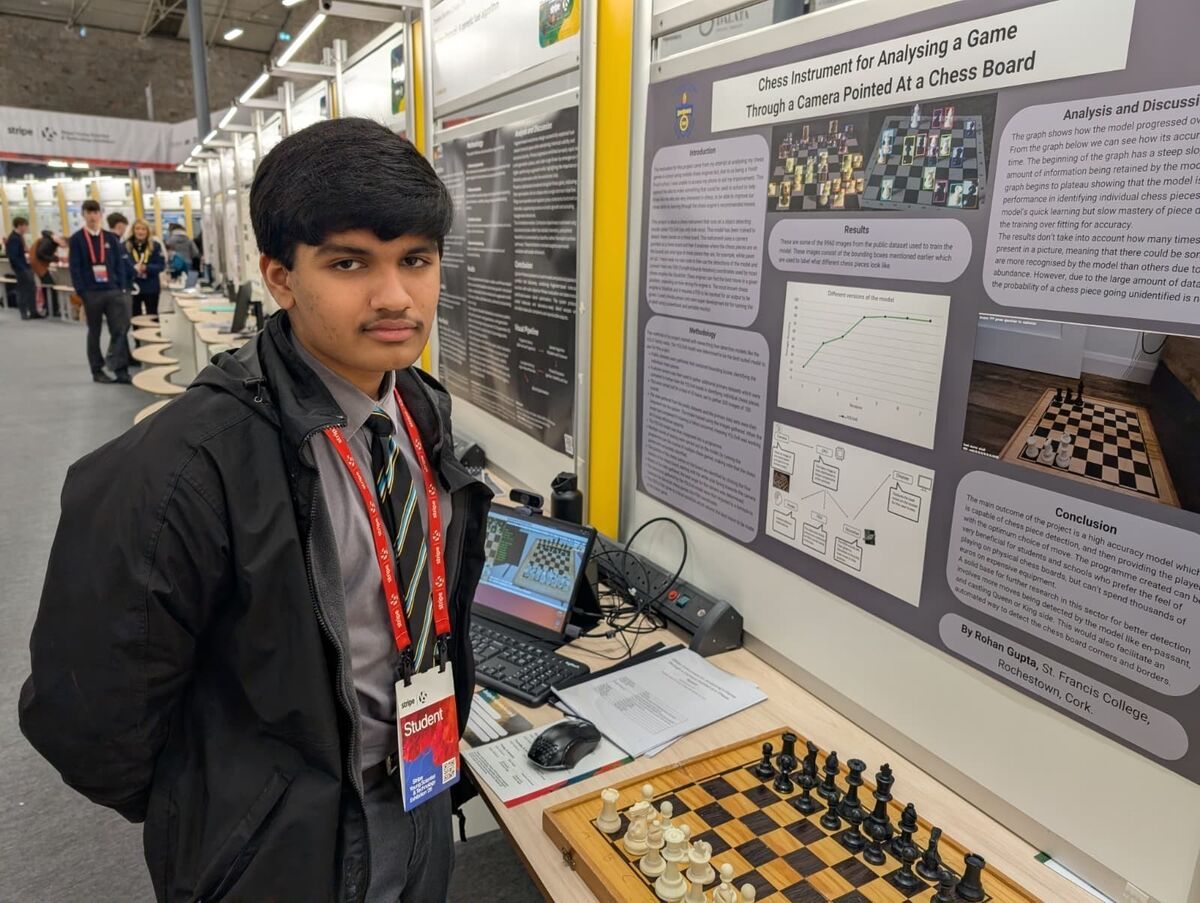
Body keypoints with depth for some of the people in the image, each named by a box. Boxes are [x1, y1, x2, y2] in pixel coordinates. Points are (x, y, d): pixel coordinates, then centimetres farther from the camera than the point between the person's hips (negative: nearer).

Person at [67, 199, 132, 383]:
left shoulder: (110, 238, 9)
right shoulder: (77, 239, 1)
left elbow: (120, 264, 8)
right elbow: (75, 268, -2)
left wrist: (121, 288, -1)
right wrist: (81, 293, -10)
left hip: (113, 291, 2)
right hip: (91, 293, -2)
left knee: (120, 330, -7)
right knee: (94, 333, 8)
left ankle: (121, 370, -5)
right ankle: (97, 371, 17)